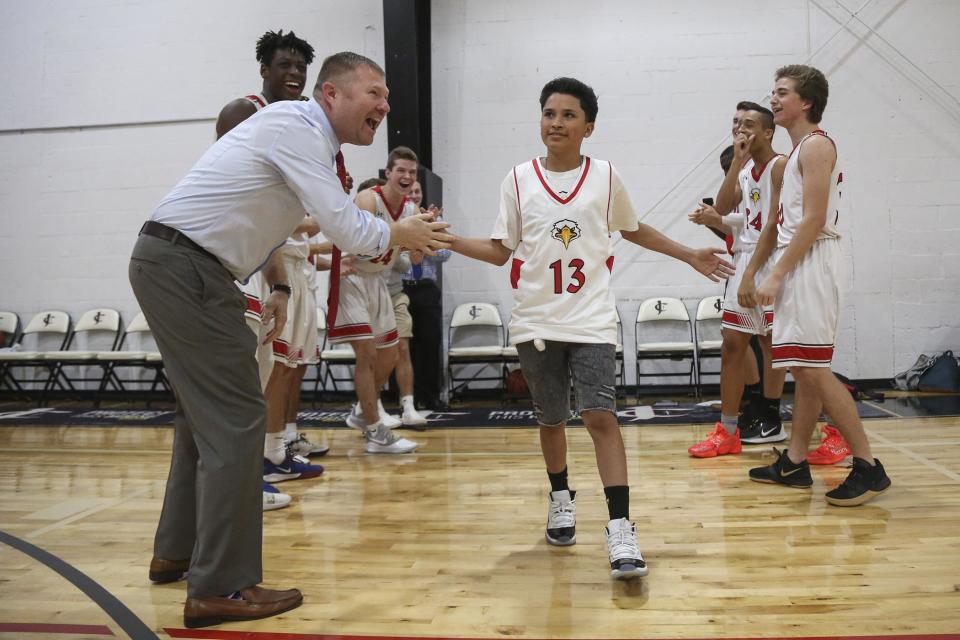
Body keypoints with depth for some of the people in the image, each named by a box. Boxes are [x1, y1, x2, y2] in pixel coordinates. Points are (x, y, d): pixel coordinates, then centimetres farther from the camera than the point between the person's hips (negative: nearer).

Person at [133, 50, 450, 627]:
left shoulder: (305, 134, 15)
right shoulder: (298, 127, -15)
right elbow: (348, 229, -20)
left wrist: (277, 283, 14)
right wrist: (403, 234, -2)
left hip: (174, 266, 11)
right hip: (184, 269, -11)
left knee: (206, 410, 19)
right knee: (236, 418, -9)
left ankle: (177, 551, 33)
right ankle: (220, 588, -1)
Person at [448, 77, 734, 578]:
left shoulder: (605, 176, 4)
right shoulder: (518, 180, 3)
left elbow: (634, 230, 19)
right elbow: (500, 250, 5)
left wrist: (691, 256, 19)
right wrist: (444, 239, -8)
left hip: (591, 319, -1)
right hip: (535, 321, 1)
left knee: (600, 415, -13)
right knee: (550, 418, 13)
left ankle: (619, 528, -11)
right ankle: (561, 498, 37)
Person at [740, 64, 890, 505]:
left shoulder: (816, 145, -8)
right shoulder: (794, 154, 21)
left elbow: (814, 220, -17)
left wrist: (775, 275, -19)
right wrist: (751, 273, 20)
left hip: (812, 261, -10)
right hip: (795, 266, 10)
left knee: (813, 369, -12)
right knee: (804, 369, 11)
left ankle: (868, 467, -4)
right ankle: (794, 463, 18)